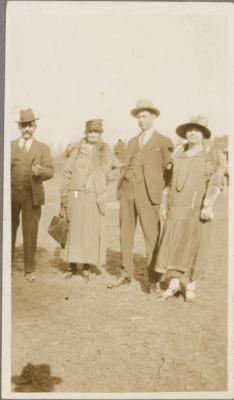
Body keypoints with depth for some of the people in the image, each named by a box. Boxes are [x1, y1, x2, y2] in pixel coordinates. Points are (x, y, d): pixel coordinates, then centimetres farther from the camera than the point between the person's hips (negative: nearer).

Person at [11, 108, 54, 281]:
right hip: (11, 194, 1)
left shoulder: (43, 148, 9)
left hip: (32, 195, -1)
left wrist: (41, 171, -22)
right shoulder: (10, 145, 11)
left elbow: (50, 171, 1)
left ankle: (30, 269, 11)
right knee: (9, 230, 7)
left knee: (30, 232, 1)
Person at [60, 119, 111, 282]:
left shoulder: (105, 150, 10)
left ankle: (87, 267, 8)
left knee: (91, 230, -1)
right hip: (75, 194, 1)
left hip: (93, 195, 0)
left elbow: (104, 171, 6)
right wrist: (64, 196, 3)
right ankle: (72, 265, 14)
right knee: (74, 228, 3)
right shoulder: (76, 149, 10)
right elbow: (68, 173, 8)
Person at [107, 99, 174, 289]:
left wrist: (160, 189, -3)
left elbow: (168, 169, 5)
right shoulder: (132, 142, 23)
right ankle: (126, 274, 17)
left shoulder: (164, 142, 7)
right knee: (126, 234, 7)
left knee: (151, 235, -5)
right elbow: (126, 166, 20)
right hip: (127, 190, 5)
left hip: (148, 193, -5)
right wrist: (120, 186, 8)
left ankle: (150, 277, 4)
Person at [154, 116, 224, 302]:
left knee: (194, 245, 2)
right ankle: (173, 283, 2)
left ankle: (191, 284, 16)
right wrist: (165, 204, 12)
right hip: (178, 206, 4)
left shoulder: (211, 155, 0)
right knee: (173, 243, -2)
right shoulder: (179, 157, 15)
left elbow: (215, 181, -9)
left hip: (198, 207, -4)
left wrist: (208, 205, -19)